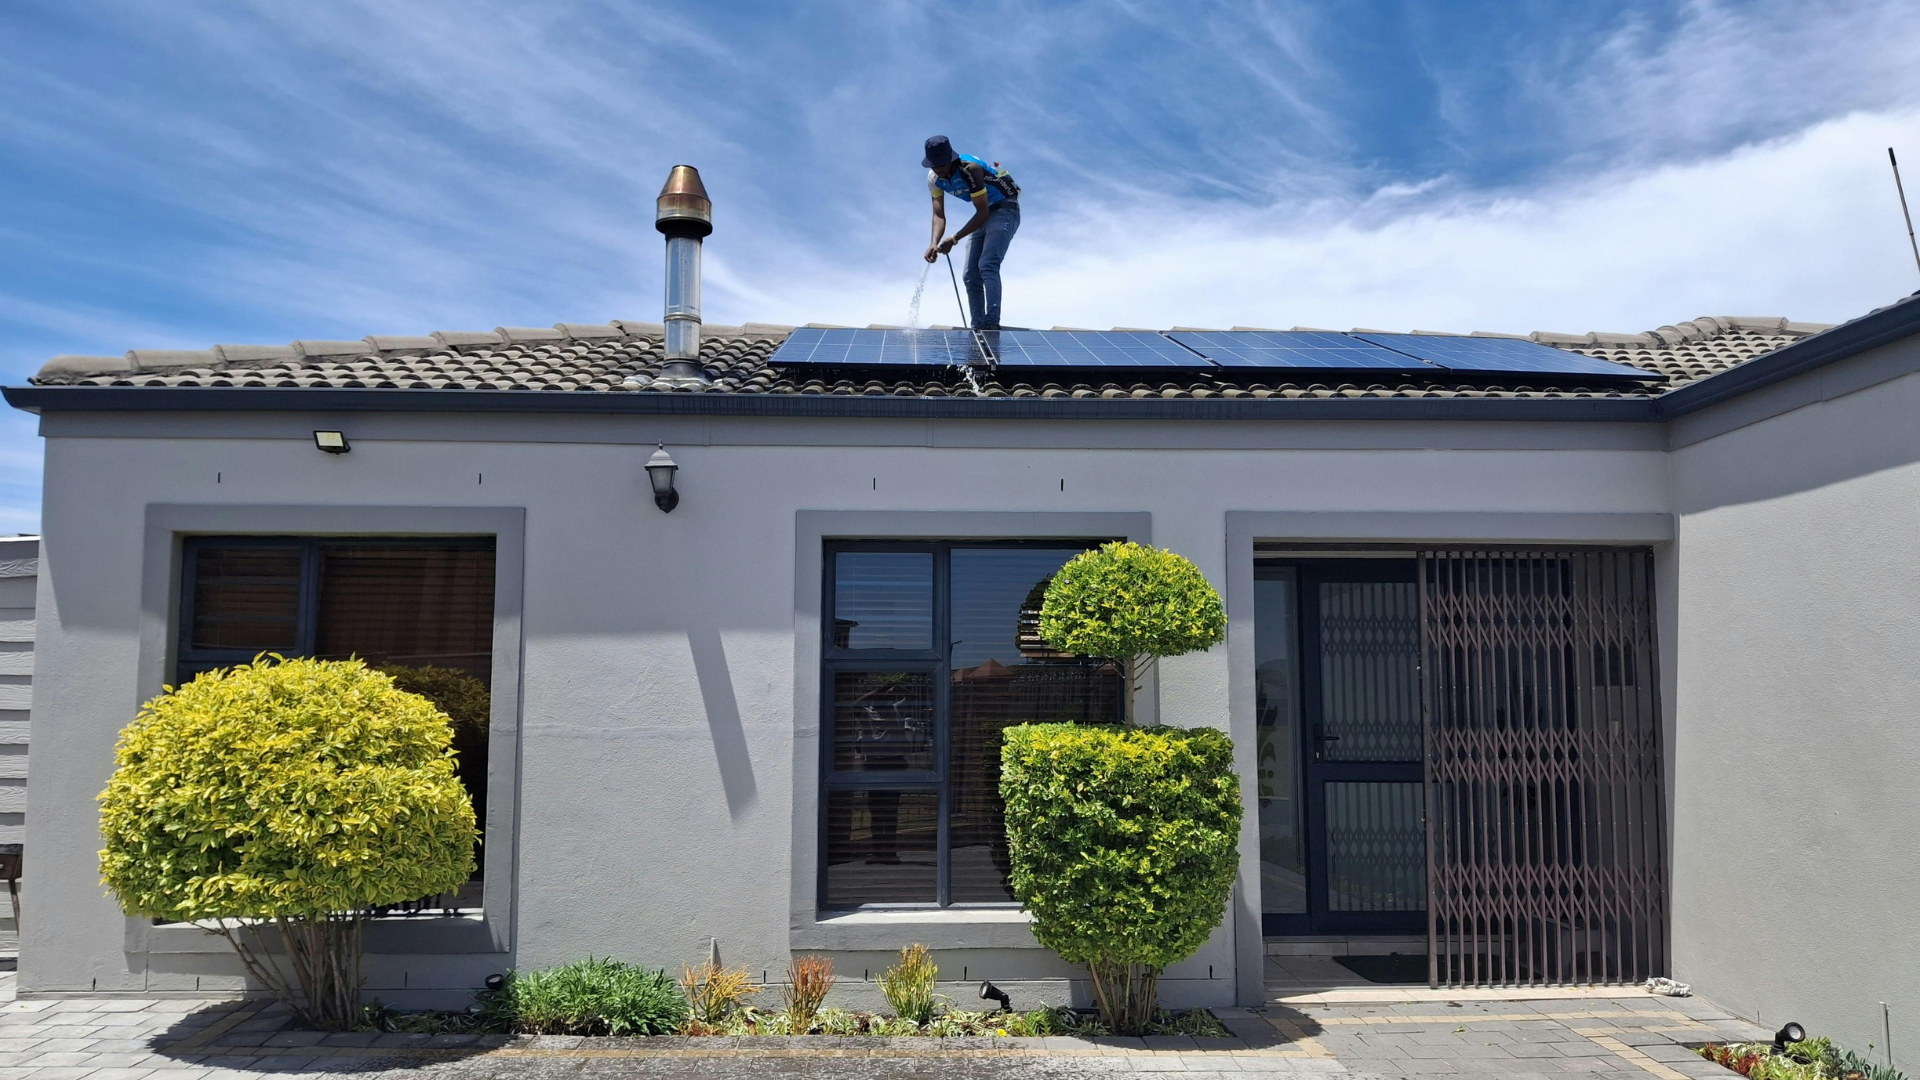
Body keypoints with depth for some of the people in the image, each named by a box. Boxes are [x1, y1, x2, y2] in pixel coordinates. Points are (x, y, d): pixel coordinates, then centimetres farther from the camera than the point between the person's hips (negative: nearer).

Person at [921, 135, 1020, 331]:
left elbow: (983, 212, -25)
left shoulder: (970, 169, -28)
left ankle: (992, 324, -35)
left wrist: (954, 239, -28)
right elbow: (939, 215, -9)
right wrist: (934, 243, -29)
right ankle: (979, 328, 9)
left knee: (987, 266, -26)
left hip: (1004, 211, -8)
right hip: (985, 215, 8)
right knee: (971, 275, 3)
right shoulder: (934, 178, -6)